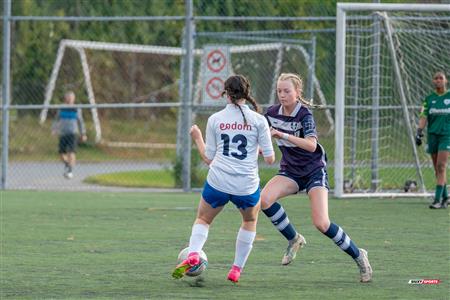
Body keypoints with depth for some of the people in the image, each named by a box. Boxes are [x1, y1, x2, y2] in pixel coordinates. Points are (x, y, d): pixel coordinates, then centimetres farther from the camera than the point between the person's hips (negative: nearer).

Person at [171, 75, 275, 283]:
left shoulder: (215, 119, 3)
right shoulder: (258, 120, -1)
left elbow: (208, 158, 8)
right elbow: (270, 159, 0)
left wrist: (197, 138, 23)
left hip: (218, 182, 0)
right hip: (247, 186, 0)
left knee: (203, 219, 23)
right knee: (250, 220, 30)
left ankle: (192, 255, -6)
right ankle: (236, 269, 23)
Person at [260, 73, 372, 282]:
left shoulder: (304, 114, -19)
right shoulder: (273, 112, -2)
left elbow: (311, 145, -36)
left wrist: (283, 135, -43)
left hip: (314, 171, -5)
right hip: (290, 171, 5)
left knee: (321, 224, -18)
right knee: (264, 199, -24)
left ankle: (358, 255, 5)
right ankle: (294, 239, -2)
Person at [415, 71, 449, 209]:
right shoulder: (429, 99, 9)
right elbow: (423, 116, 2)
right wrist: (419, 131, -10)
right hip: (432, 134, 3)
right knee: (437, 169, 6)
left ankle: (438, 198, -19)